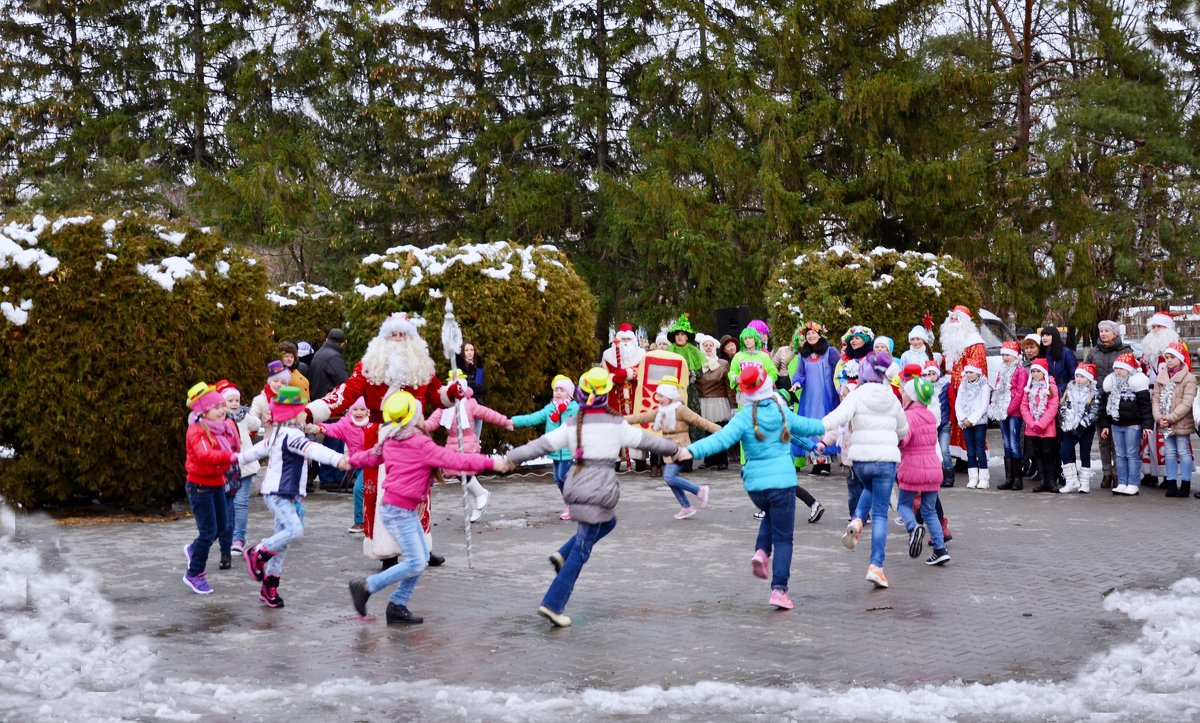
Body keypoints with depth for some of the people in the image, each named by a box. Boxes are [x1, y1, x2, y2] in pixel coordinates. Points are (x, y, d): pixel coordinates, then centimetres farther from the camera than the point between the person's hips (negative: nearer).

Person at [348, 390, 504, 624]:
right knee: (415, 563, -7)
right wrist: (490, 462, -20)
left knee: (422, 557, 11)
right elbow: (455, 460, -22)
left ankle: (397, 606, 15)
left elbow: (371, 456, 25)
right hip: (399, 511, -10)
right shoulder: (421, 445, -18)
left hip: (407, 510, 10)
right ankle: (365, 586, 1)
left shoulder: (390, 442, 8)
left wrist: (352, 460, 47)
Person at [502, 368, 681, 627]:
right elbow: (646, 440, 5)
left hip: (575, 487, 5)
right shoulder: (615, 425, -4)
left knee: (608, 522, 30)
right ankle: (552, 605, -4)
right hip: (599, 492, -5)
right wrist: (674, 448, 20)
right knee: (581, 551, 0)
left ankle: (563, 555, 15)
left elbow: (542, 444, -1)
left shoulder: (572, 425, 4)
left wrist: (512, 458, 2)